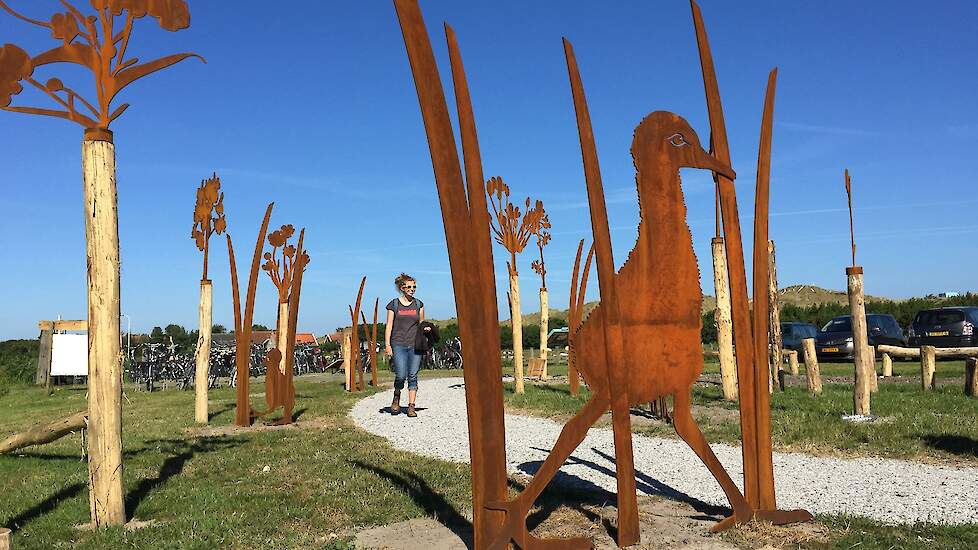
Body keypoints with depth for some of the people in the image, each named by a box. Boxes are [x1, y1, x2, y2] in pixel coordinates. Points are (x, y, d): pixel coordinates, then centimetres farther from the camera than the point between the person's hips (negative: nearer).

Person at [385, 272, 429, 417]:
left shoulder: (418, 304, 11)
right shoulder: (394, 304, 4)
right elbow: (389, 326, 3)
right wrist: (387, 345, -3)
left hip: (415, 345, 2)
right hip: (398, 345, -2)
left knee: (413, 376, -1)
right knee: (401, 375, -10)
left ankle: (411, 407, 3)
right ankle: (396, 398, 18)